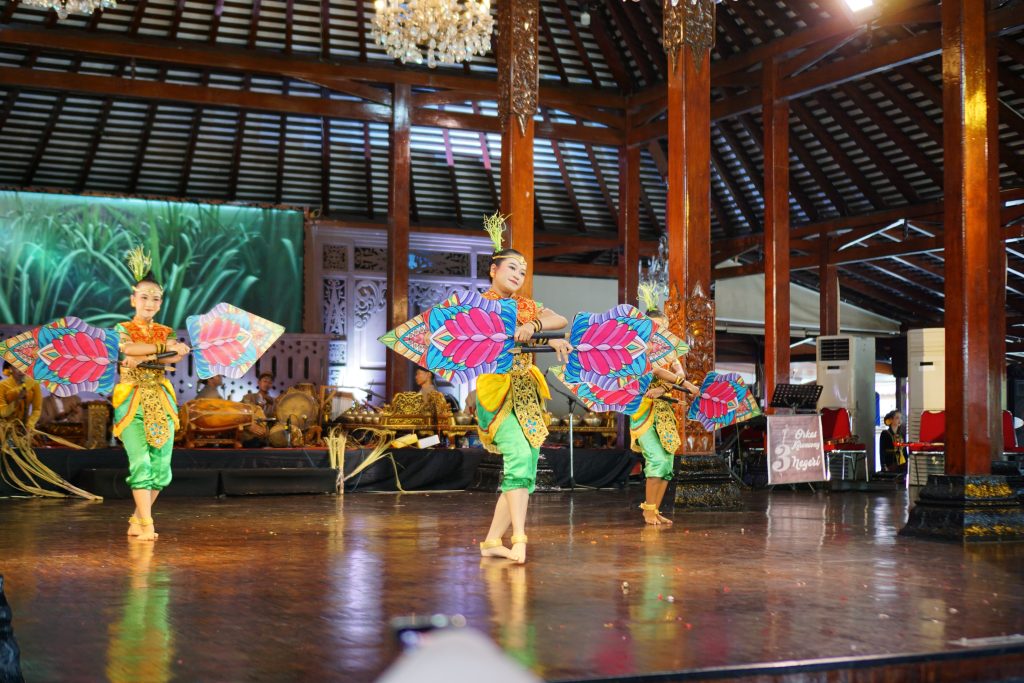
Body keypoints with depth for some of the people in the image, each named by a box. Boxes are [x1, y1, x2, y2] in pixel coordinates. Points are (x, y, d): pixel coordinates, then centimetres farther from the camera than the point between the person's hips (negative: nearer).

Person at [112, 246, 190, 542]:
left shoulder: (166, 332, 13)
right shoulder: (122, 329, 5)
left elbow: (177, 357, -7)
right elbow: (129, 348, -18)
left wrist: (145, 358, -18)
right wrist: (166, 348, -15)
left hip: (161, 402, 4)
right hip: (132, 401, -3)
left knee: (161, 465, 0)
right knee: (140, 461, -15)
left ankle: (138, 518, 16)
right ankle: (146, 525, -13)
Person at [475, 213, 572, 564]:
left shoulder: (526, 306, 18)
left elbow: (561, 320, 2)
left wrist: (535, 325, -19)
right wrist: (549, 342, -26)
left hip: (527, 392, 7)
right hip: (497, 388, -7)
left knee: (525, 470, 2)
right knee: (519, 456, -24)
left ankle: (492, 541, 8)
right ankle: (519, 538, -29)